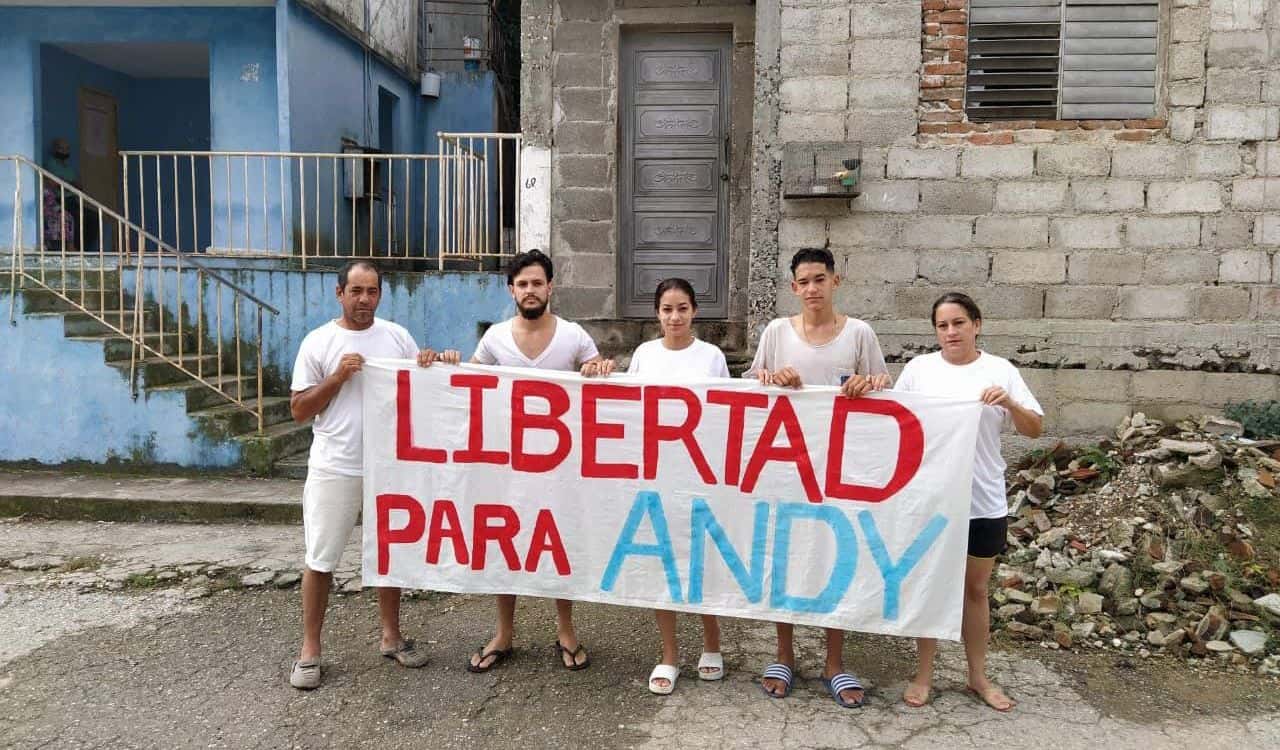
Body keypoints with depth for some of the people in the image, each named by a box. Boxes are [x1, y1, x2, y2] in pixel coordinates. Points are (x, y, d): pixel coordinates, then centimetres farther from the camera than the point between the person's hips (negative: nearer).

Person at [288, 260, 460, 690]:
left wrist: (431, 364, -10)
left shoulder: (397, 336, 5)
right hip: (334, 469, -3)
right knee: (320, 560, 3)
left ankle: (391, 637, 29)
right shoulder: (318, 343, -3)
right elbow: (299, 410, -3)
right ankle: (310, 651, 17)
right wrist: (339, 376, -15)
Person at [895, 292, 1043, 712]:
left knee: (975, 589, 15)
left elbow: (1035, 429, -2)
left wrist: (1010, 403, -20)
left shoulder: (1000, 371, -1)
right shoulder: (919, 368, -1)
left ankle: (978, 676, 30)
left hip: (983, 501, 1)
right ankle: (923, 675, 23)